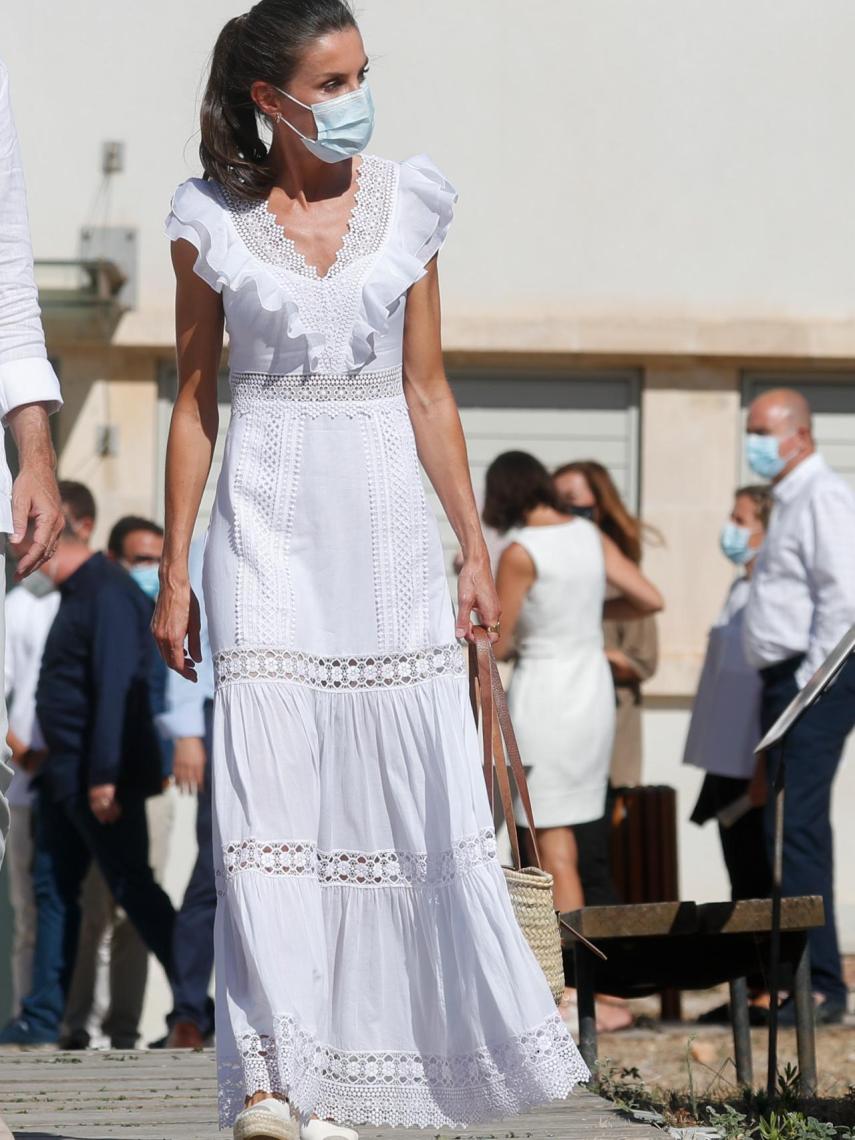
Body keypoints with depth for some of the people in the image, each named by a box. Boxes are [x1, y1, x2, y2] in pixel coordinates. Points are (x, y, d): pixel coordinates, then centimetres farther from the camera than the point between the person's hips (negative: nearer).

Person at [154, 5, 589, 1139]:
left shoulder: (407, 204, 6)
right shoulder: (212, 219, 2)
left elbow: (428, 393, 10)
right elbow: (195, 401, 6)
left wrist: (474, 547, 7)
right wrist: (174, 568, 3)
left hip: (386, 526, 2)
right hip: (267, 524, -2)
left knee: (425, 783, 2)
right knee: (268, 782, -10)